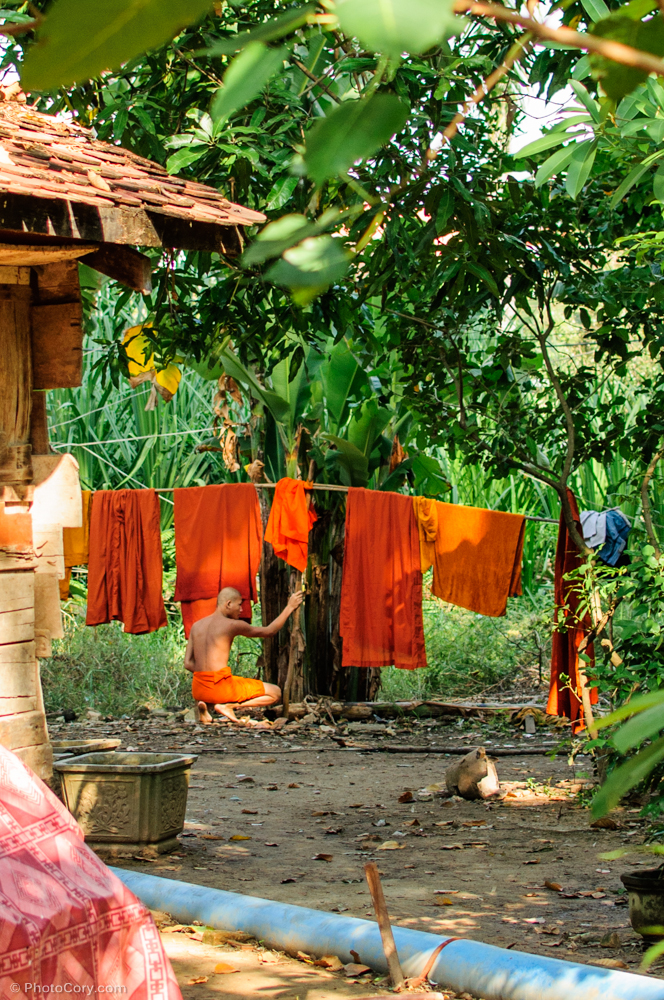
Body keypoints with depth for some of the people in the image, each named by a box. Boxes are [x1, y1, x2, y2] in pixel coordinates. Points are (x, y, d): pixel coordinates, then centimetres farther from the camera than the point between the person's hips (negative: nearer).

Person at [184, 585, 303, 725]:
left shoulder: (196, 626, 13)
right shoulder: (233, 625, -4)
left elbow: (188, 664, 12)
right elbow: (269, 631, 8)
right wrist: (290, 607, 17)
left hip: (198, 689, 6)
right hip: (222, 687, -6)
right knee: (275, 693, 7)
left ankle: (205, 705, 5)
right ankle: (227, 706, -9)